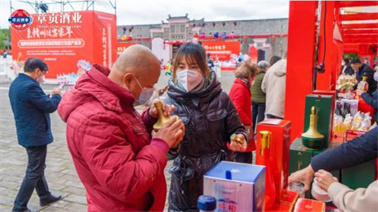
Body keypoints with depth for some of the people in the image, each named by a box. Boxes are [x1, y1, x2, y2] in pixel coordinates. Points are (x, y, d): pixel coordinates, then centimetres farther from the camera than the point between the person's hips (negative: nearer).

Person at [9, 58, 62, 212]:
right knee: (34, 171, 2)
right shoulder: (30, 86, -25)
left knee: (37, 167, 22)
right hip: (36, 135, -10)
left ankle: (45, 196, 38)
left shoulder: (15, 83, 7)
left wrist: (48, 97, 6)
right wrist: (56, 95, -2)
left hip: (27, 133, 11)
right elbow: (50, 106, -19)